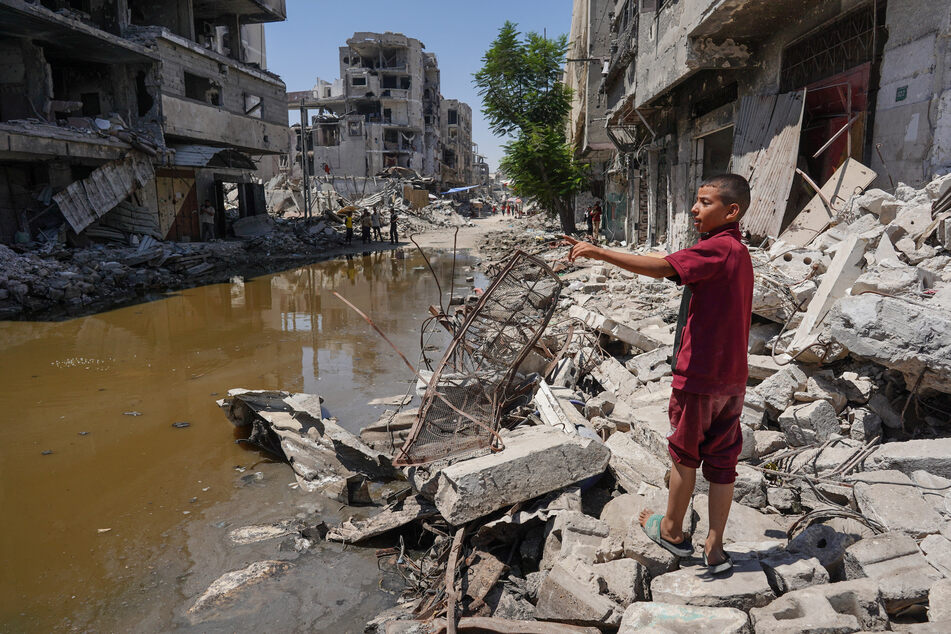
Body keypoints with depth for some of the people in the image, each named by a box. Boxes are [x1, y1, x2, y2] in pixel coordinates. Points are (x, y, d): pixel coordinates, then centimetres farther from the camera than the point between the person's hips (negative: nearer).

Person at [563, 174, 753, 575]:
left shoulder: (717, 249, -17)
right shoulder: (739, 252, 12)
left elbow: (662, 268, -31)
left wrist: (599, 252, -32)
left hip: (698, 374, -8)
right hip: (732, 376, 8)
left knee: (684, 453, 10)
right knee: (722, 460, 11)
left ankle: (672, 530, 28)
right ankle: (714, 548, 21)